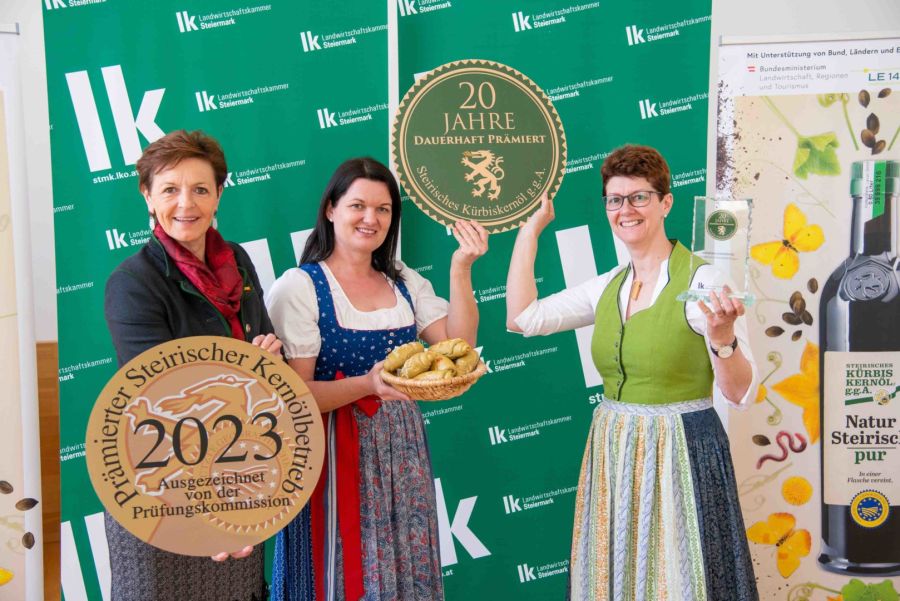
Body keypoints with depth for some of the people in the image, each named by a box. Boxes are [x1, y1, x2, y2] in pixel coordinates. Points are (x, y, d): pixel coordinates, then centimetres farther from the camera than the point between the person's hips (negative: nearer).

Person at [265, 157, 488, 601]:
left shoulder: (405, 282, 9)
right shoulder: (298, 287, -9)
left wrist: (460, 269, -9)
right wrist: (367, 385, -29)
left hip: (403, 452, 5)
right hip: (336, 455, -5)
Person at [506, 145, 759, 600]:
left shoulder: (703, 281, -12)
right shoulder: (608, 286, 6)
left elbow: (740, 393, -12)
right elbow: (522, 318, 3)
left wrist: (723, 340, -33)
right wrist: (531, 227, 6)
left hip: (680, 455, -6)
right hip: (612, 456, 6)